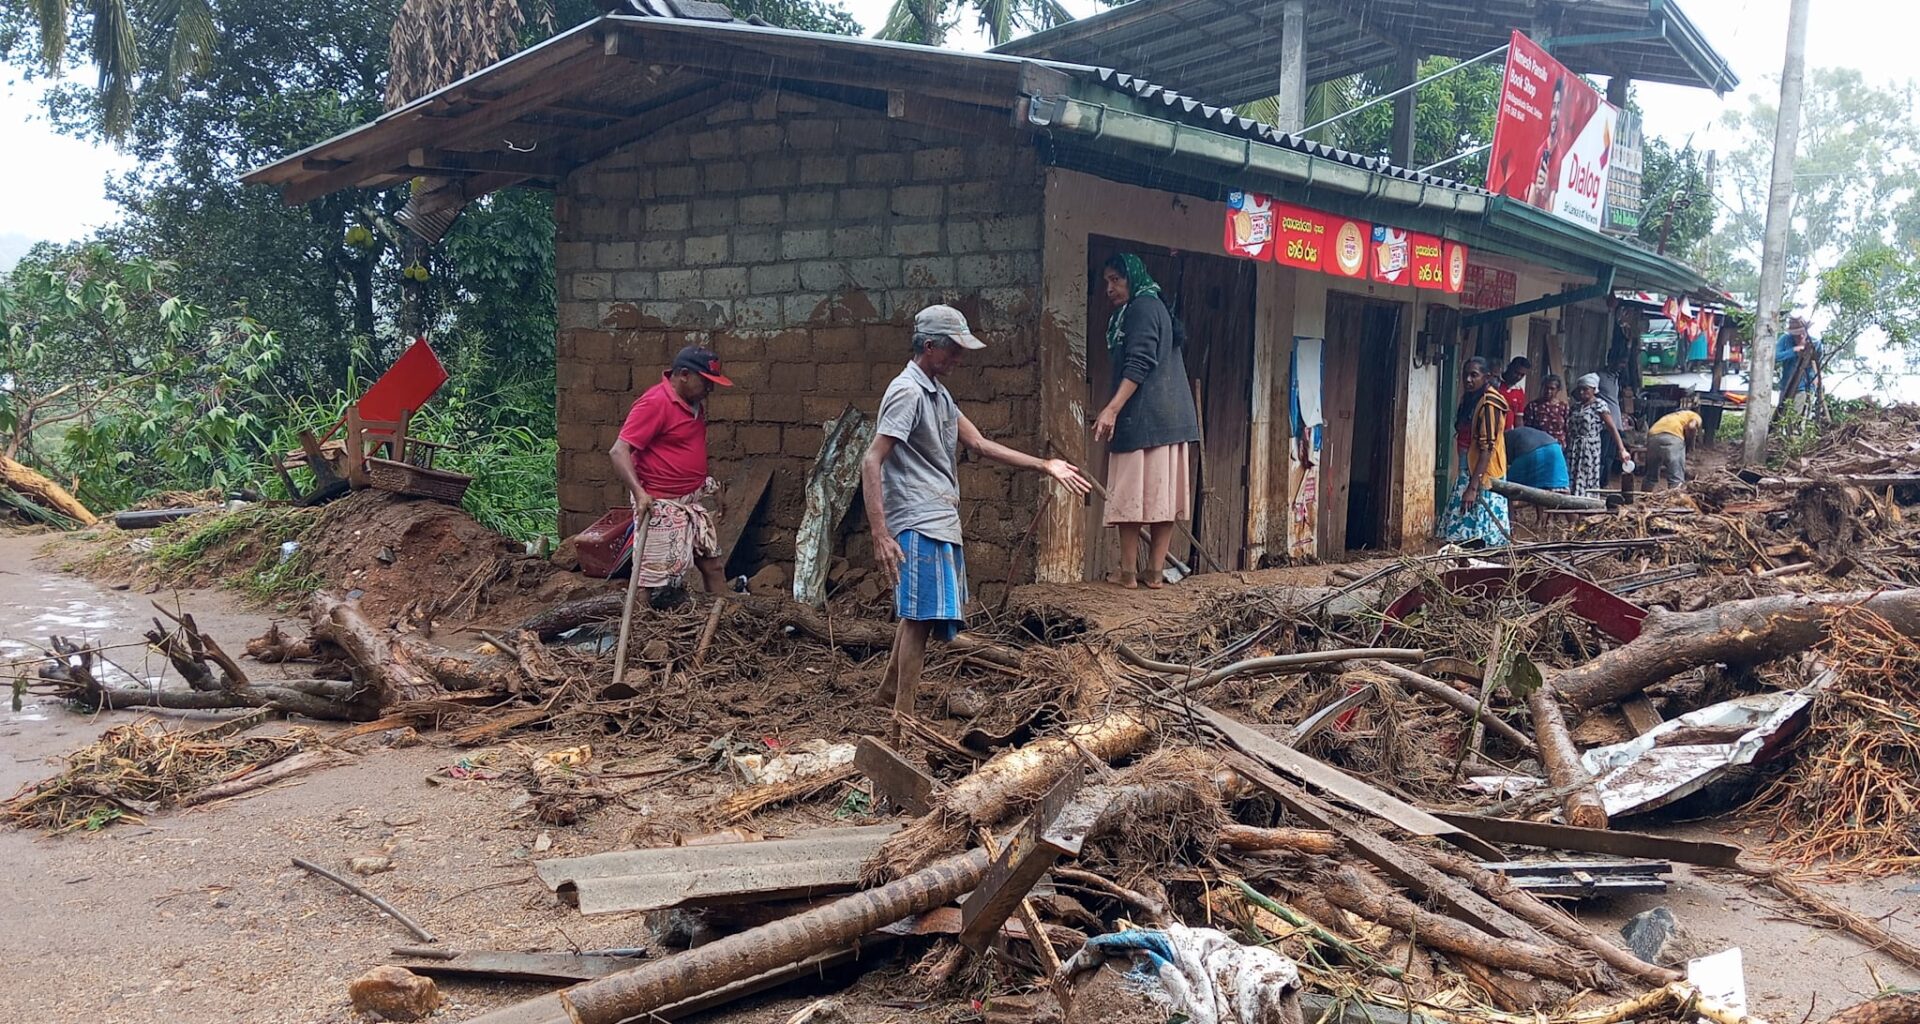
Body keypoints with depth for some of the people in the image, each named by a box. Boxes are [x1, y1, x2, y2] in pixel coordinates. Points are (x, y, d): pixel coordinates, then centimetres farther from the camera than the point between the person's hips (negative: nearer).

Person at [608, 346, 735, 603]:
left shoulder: (695, 402, 8)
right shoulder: (654, 403, -19)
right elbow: (618, 451, -24)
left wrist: (708, 485, 21)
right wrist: (638, 492, -35)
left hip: (694, 503, 9)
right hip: (661, 506, -9)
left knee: (713, 565, 14)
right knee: (649, 576, -4)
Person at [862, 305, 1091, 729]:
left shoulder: (938, 393, 17)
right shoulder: (907, 392, -14)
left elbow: (980, 444, 21)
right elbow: (872, 462, -20)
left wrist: (1044, 466, 19)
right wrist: (880, 534, -27)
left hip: (940, 520, 10)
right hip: (919, 523, -10)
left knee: (916, 611, 18)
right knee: (921, 615, -10)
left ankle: (891, 687, 33)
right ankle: (904, 722, -7)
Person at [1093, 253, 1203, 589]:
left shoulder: (1142, 307, -7)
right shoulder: (1156, 307, 24)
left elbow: (1138, 365, -18)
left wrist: (1112, 409, -26)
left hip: (1143, 418, -10)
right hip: (1169, 418, 10)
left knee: (1129, 493, -6)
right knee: (1161, 495, 6)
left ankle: (1129, 572, -4)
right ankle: (1155, 571, 8)